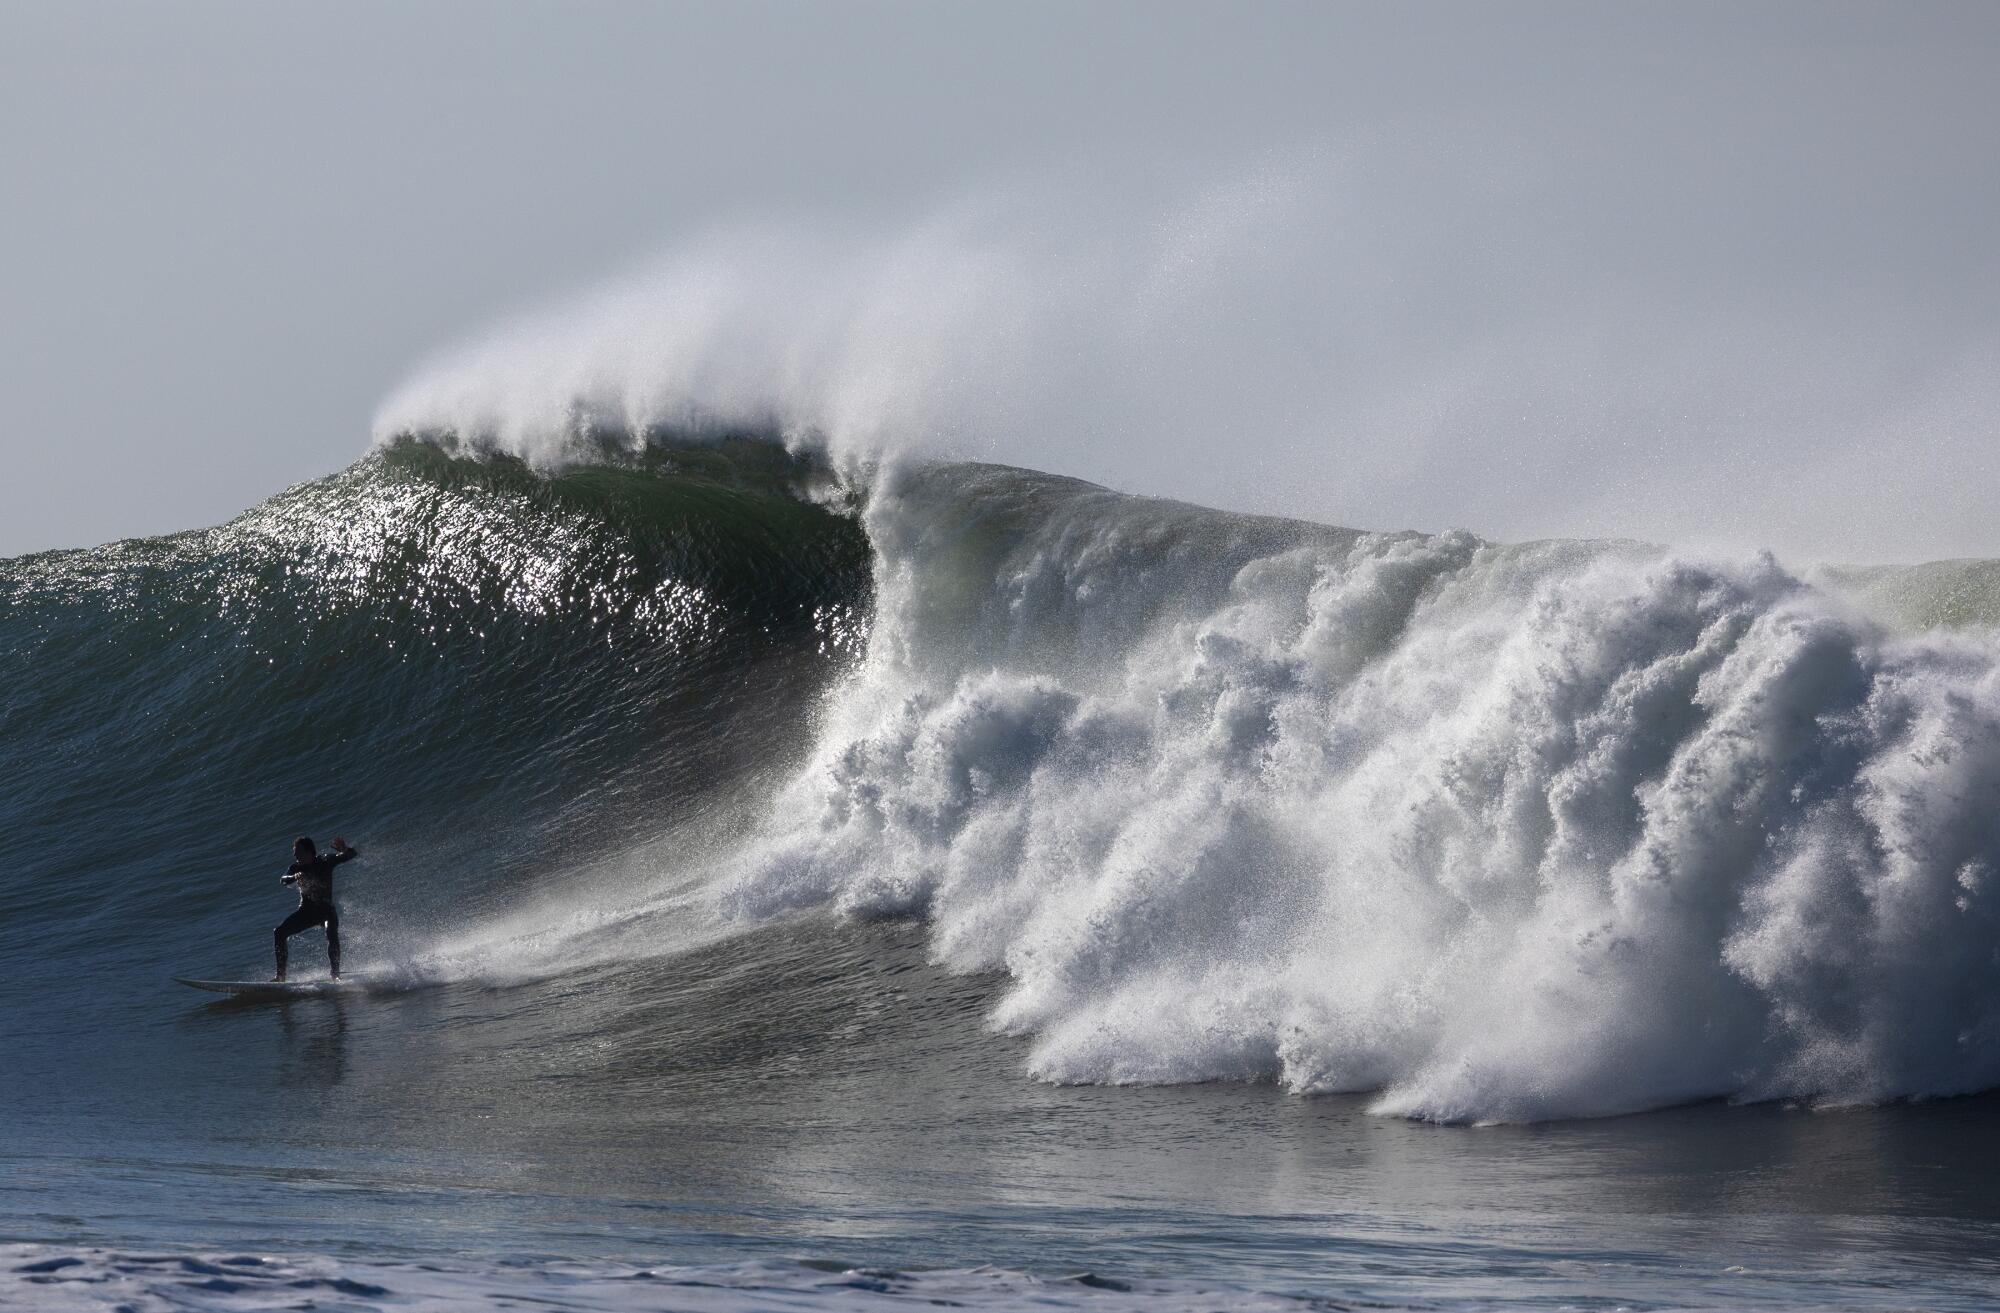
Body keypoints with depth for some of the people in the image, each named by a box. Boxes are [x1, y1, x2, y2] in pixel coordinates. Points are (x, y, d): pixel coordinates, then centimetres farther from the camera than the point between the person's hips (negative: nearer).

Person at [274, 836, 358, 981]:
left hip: (326, 909, -4)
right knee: (279, 933, -9)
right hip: (307, 910, 4)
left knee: (332, 934, -33)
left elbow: (352, 855, -15)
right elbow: (283, 880, -18)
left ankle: (336, 974, -30)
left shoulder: (325, 862, -10)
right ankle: (281, 974, -3)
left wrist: (344, 849, -39)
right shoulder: (297, 867, -1)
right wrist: (295, 877, -40)